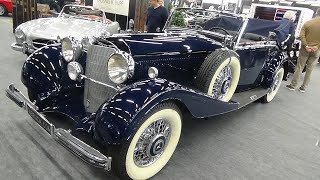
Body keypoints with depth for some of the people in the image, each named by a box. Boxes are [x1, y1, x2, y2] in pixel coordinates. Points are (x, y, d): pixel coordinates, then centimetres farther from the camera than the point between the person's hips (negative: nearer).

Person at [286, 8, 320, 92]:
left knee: (299, 67, 7)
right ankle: (304, 87, 15)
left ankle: (293, 85, 10)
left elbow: (302, 36, -12)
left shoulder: (307, 23, -5)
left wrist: (306, 46, -12)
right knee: (309, 69, 9)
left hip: (305, 49, 0)